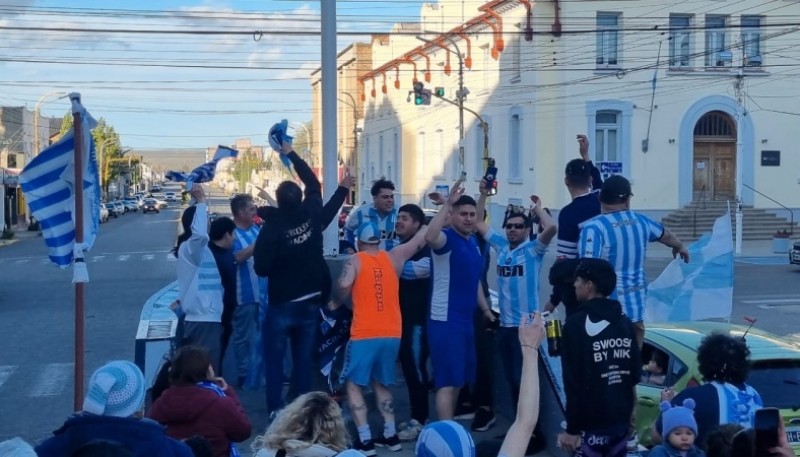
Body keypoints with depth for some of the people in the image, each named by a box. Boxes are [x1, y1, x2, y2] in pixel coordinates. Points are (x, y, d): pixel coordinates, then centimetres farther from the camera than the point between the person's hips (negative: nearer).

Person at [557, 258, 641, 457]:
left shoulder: (577, 324, -12)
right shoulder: (625, 322, 10)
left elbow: (573, 382, -14)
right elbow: (635, 372, 13)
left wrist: (572, 428, -11)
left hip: (591, 424, -6)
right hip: (621, 420, 7)